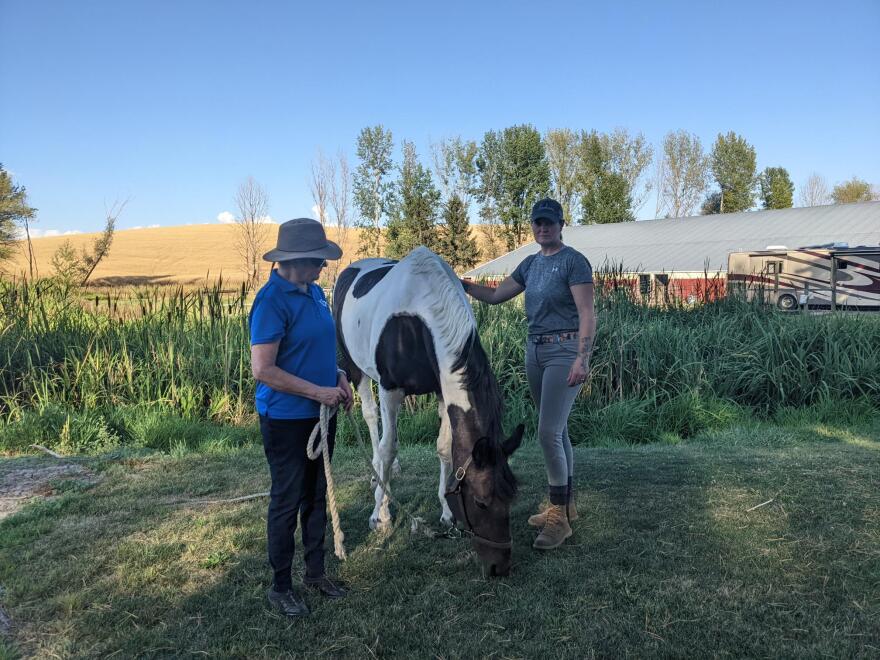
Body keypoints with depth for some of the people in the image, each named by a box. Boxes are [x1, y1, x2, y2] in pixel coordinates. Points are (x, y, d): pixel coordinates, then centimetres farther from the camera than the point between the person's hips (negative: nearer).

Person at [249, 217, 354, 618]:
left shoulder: (315, 292, 6)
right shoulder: (272, 300, -20)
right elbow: (262, 370, -23)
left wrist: (339, 376, 2)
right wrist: (317, 392, -21)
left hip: (319, 414, 8)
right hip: (286, 418, -8)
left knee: (316, 495, 18)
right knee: (287, 502, 5)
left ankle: (316, 571, 35)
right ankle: (280, 587, 23)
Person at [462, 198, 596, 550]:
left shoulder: (573, 261, -8)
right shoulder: (530, 264, 14)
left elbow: (587, 314, -14)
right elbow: (495, 296, 18)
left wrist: (582, 358, -23)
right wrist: (461, 284, 6)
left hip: (564, 351, -7)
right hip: (535, 350, 8)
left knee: (549, 432, -13)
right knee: (556, 430, 13)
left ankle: (559, 518, -2)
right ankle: (565, 505, 24)